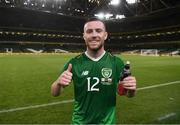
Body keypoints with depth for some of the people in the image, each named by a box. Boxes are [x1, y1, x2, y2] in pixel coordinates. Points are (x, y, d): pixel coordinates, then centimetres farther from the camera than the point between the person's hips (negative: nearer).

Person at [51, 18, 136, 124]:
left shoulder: (116, 62, -11)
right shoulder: (74, 63, -12)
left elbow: (128, 93, 0)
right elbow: (54, 93, -6)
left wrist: (131, 89, -23)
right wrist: (59, 82, -27)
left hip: (107, 121, 1)